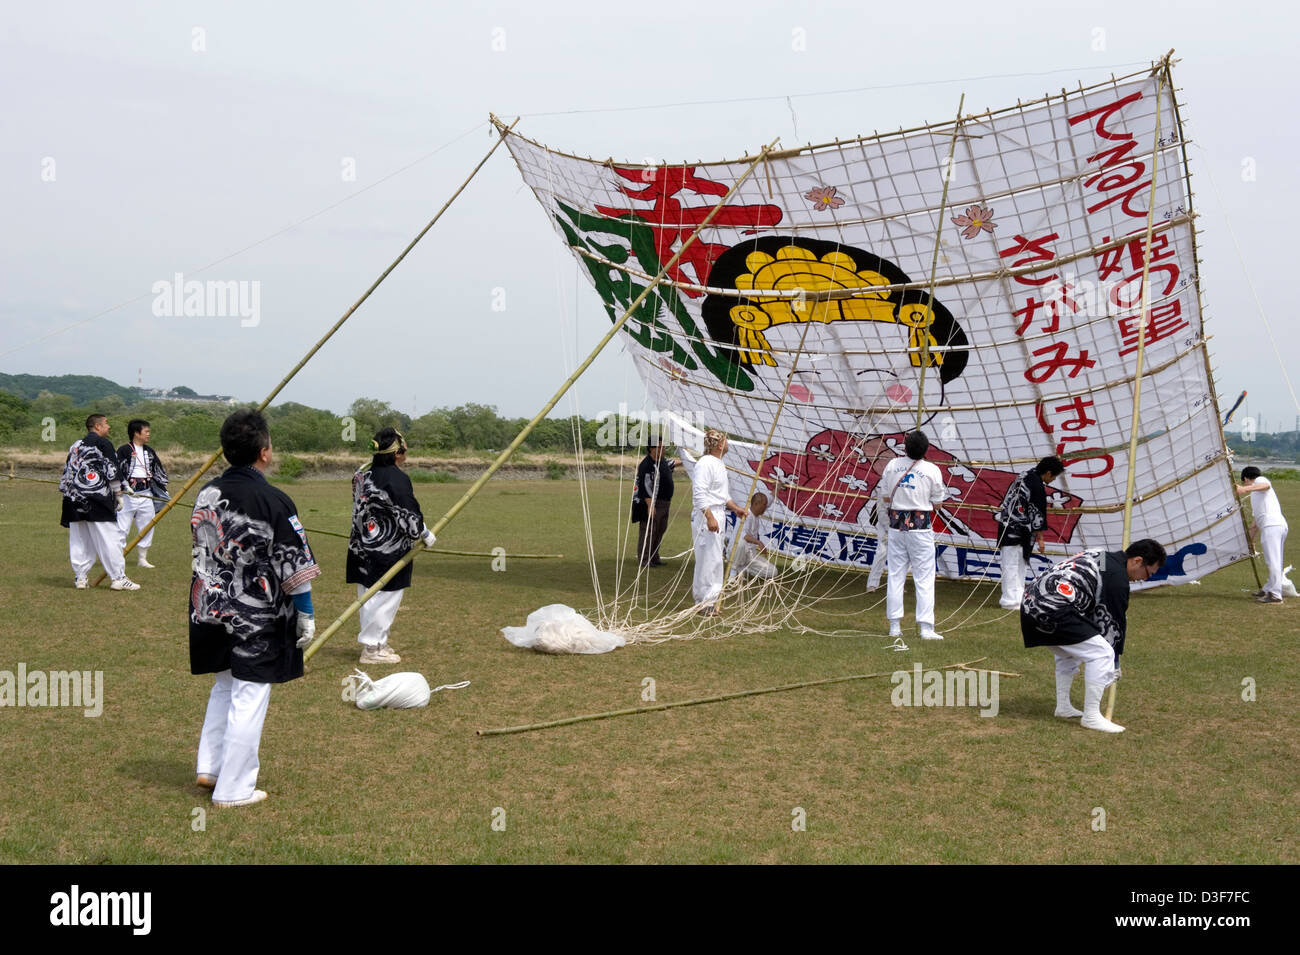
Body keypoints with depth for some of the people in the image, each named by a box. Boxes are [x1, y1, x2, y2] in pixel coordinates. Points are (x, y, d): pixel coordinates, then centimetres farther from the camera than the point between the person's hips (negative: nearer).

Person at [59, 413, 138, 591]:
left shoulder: (75, 445, 19)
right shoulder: (103, 443, -3)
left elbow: (67, 472, 20)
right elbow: (112, 471, -8)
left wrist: (68, 494, 22)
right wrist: (118, 494, -1)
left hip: (73, 499, 8)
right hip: (96, 499, -8)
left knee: (78, 540, 11)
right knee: (109, 538, -5)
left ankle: (80, 577, 11)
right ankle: (118, 578, -4)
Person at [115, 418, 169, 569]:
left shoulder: (149, 451, 13)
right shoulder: (124, 450, -8)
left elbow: (158, 471, 19)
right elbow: (117, 471, -15)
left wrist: (164, 492, 16)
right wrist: (126, 486, -28)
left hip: (146, 495, 7)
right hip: (127, 495, -7)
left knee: (147, 527, 10)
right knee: (122, 527, -7)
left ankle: (142, 558, 22)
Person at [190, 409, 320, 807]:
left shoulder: (206, 494, 3)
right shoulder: (275, 502, -17)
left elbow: (198, 554, 13)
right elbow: (295, 569, -15)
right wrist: (306, 614, -4)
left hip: (211, 611, 7)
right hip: (257, 623, -7)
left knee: (224, 686, 25)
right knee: (248, 699, 3)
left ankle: (210, 767, 27)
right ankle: (233, 789, 10)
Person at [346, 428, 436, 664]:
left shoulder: (363, 474, 8)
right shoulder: (396, 479, -18)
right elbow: (408, 514, -16)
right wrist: (425, 535, 0)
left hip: (363, 545, 9)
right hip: (387, 551, -9)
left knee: (370, 596, 15)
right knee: (385, 597, -1)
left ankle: (374, 643, 26)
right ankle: (373, 648, 3)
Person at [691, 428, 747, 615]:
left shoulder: (718, 464, 17)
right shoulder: (705, 463, -16)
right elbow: (699, 494, -22)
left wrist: (735, 508, 21)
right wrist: (710, 517, -25)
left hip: (717, 515, 11)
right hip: (706, 516, -11)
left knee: (714, 558, 15)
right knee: (709, 558, -8)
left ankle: (709, 599, 24)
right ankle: (706, 602, -2)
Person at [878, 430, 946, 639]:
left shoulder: (892, 465, 1)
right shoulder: (932, 470, -7)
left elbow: (885, 498, 6)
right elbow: (937, 502, 0)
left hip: (896, 525, 3)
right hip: (920, 526, -3)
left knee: (895, 575, 10)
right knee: (924, 578, 1)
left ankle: (895, 626, 12)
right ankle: (926, 628, -2)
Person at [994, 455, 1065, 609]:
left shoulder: (1027, 475, 6)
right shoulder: (1037, 486, -21)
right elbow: (1037, 513, -18)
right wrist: (1040, 538, -13)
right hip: (1014, 530, -10)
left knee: (1020, 563, 16)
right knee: (1011, 564, -8)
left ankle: (1018, 597, 22)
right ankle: (1010, 601, -7)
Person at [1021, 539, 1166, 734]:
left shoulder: (1100, 557, 23)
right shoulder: (1117, 577, -5)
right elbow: (1112, 622, 0)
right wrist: (1115, 665, 10)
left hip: (1030, 603, 11)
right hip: (1052, 610, -10)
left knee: (1069, 653, 29)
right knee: (1102, 654, -7)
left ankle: (1063, 707, 34)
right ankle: (1091, 716, -3)